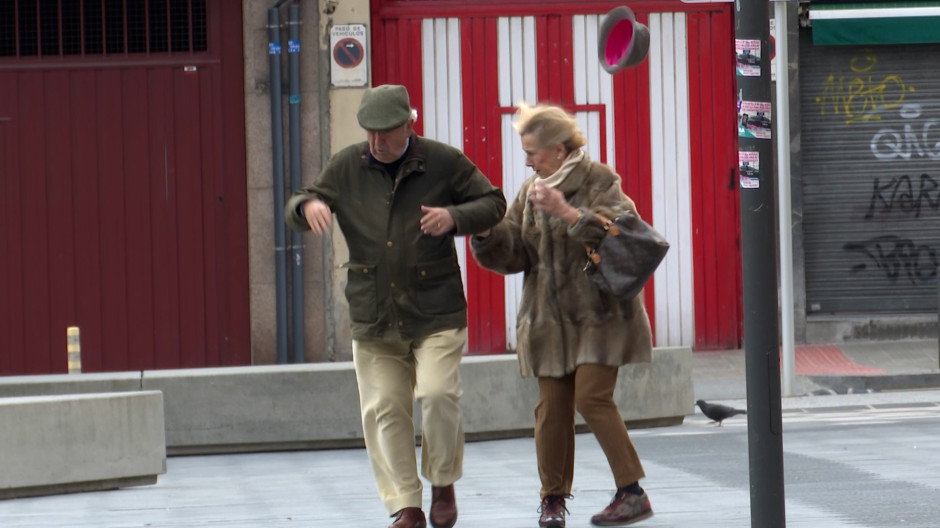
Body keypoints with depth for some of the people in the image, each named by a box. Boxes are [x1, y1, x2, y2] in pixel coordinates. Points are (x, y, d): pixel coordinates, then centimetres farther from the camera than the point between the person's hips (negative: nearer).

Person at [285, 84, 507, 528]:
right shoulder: (346, 167, 5)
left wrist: (454, 216, -14)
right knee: (384, 409, 0)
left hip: (436, 312, -3)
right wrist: (307, 205, -15)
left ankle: (443, 485, 7)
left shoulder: (444, 163, -1)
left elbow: (493, 203, 7)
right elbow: (296, 211, 11)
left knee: (438, 393, -16)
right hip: (373, 316, 3)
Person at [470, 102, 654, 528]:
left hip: (597, 313, -5)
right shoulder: (530, 191, 13)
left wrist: (566, 212, -29)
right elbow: (512, 254, 11)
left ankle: (632, 492, -5)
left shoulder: (597, 181, -5)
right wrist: (484, 232, -8)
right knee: (551, 406, 2)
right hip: (549, 318, 5)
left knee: (592, 397, -14)